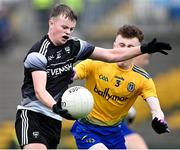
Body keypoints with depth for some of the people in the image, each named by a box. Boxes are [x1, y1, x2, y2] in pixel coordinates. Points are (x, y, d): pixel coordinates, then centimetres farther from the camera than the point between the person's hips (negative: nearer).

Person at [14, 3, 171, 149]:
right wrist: (56, 107, -42)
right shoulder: (38, 52, -13)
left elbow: (111, 55, 10)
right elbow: (40, 91, -23)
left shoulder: (74, 46, 6)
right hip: (31, 114, -6)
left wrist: (144, 49, 3)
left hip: (54, 119, 7)